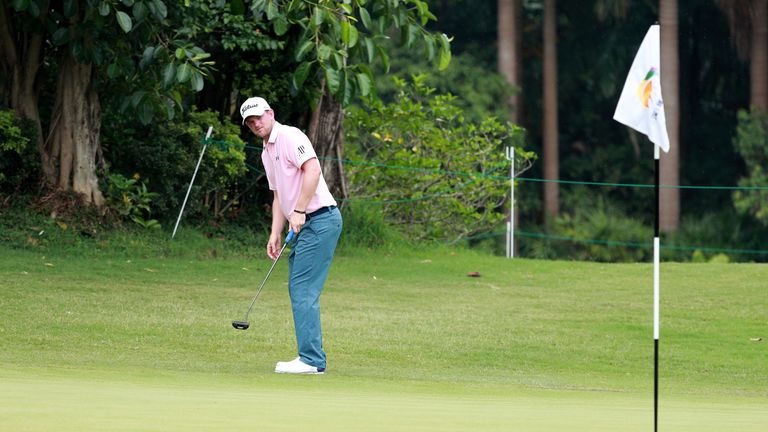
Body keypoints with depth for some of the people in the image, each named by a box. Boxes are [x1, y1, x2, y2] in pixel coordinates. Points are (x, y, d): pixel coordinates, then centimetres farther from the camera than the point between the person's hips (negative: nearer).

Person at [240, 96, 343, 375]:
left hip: (320, 219, -10)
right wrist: (275, 233, 17)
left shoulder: (290, 137, -8)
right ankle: (313, 357, 10)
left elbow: (312, 170, -20)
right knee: (298, 290, 9)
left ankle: (310, 360, -15)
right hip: (303, 226, 10)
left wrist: (299, 211, -21)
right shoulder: (267, 153, 22)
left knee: (304, 290, -13)